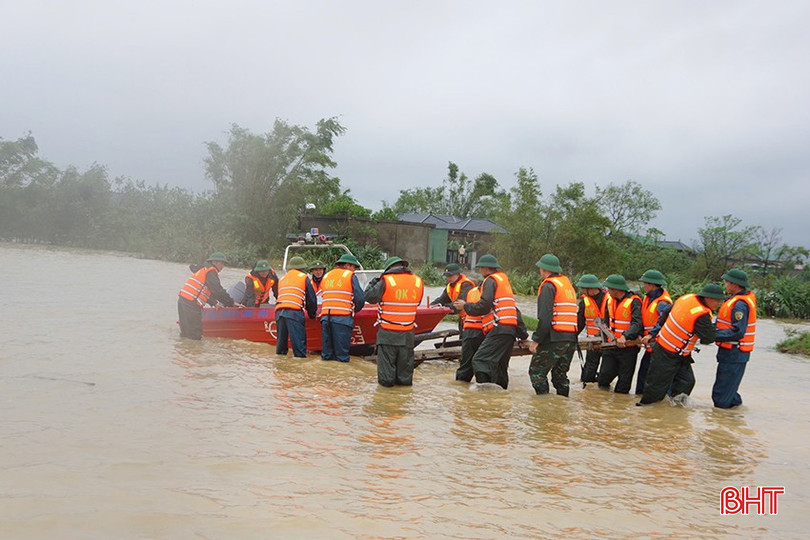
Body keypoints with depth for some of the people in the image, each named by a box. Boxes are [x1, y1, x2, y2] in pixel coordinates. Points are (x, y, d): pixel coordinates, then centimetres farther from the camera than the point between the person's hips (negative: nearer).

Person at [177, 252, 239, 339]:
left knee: (186, 332, 16)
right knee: (195, 335, -7)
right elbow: (218, 291, -13)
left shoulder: (202, 269, 26)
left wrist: (214, 303, 28)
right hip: (191, 303, -10)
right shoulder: (211, 271, -5)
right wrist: (232, 303, -9)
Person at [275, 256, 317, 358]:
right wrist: (312, 314, 24)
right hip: (294, 312, -5)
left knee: (281, 341, 12)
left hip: (279, 312, 5)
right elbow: (311, 298, 12)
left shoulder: (282, 279, 29)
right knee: (299, 341, -8)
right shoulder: (303, 277, 13)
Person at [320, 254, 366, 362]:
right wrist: (355, 310, 16)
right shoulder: (350, 276, 3)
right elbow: (360, 298, -3)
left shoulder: (326, 276, 22)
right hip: (343, 318, -5)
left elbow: (322, 296, 16)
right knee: (341, 356, -3)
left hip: (325, 317, 5)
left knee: (326, 354, 12)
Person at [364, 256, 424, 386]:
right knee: (405, 360, 16)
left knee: (386, 360, 9)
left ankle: (386, 379, 11)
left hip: (387, 332, -3)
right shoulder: (418, 282, -1)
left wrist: (373, 283, 7)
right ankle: (404, 380, 21)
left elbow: (369, 297, -10)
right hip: (407, 333, 3)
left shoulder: (386, 281, -13)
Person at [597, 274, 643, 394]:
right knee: (604, 378, 3)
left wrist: (625, 336, -38)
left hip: (628, 348, -6)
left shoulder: (634, 302, -15)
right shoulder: (610, 300, 8)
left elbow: (637, 323, -25)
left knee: (624, 384, 5)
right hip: (611, 346, 6)